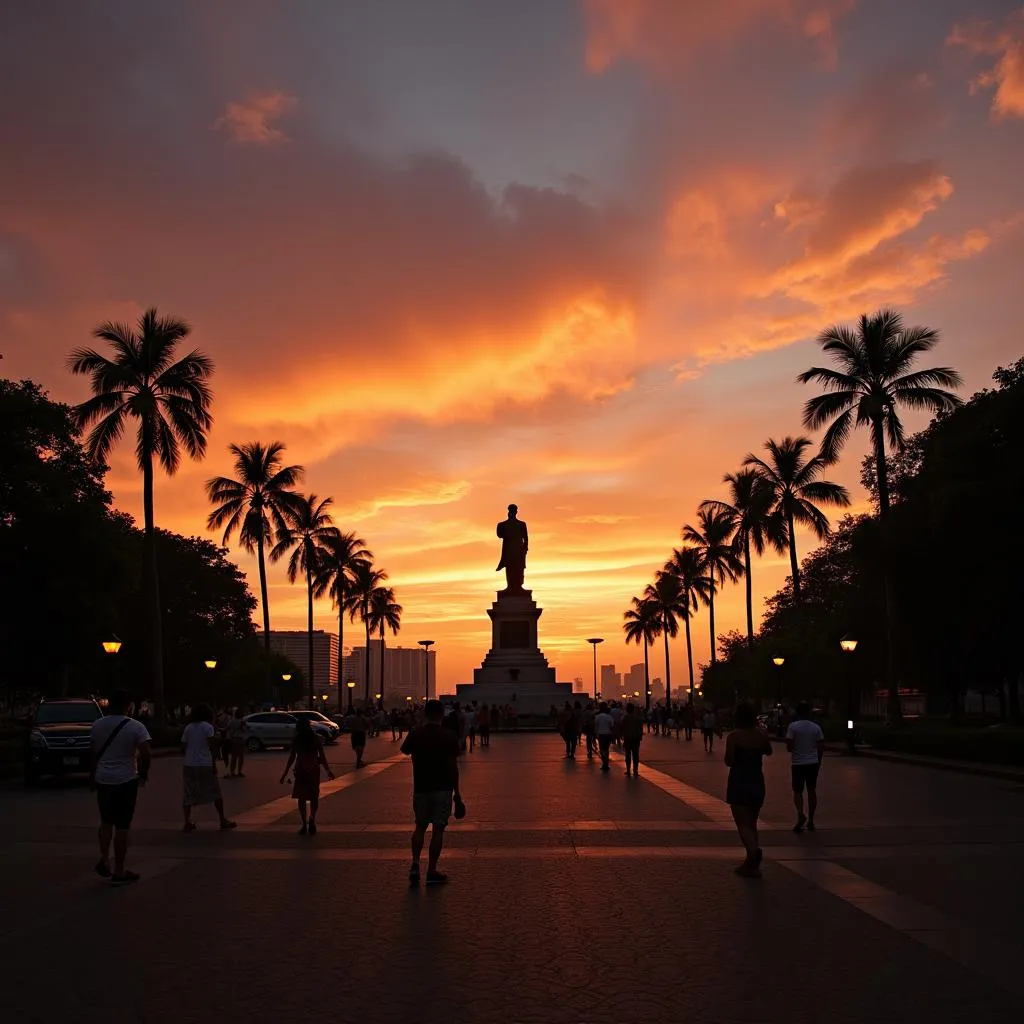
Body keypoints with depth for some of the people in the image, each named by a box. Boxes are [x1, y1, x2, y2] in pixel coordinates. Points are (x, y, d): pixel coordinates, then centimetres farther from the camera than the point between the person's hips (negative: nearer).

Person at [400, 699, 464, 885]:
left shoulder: (416, 733, -3)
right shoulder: (449, 736, -8)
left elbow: (405, 751, 15)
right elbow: (453, 766, -8)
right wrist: (457, 792, -1)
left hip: (421, 788, 2)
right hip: (443, 789, -2)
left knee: (420, 827, 15)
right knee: (438, 830, 3)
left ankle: (415, 864, -2)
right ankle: (431, 872, 6)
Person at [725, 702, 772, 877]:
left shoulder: (734, 736, -13)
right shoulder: (760, 735, 1)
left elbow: (729, 761, -16)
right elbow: (768, 752, 19)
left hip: (739, 784, -5)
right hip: (757, 784, 5)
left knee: (743, 824, -4)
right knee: (751, 824, 17)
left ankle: (754, 851, -29)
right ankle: (751, 863, 18)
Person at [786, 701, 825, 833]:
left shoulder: (793, 726, -11)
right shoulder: (816, 727, 0)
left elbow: (789, 747, -15)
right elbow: (821, 747, 3)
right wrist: (819, 761, 16)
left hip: (798, 763, -3)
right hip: (813, 763, 3)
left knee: (797, 791, 7)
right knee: (812, 791, 14)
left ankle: (800, 814, -18)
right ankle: (810, 821, 18)